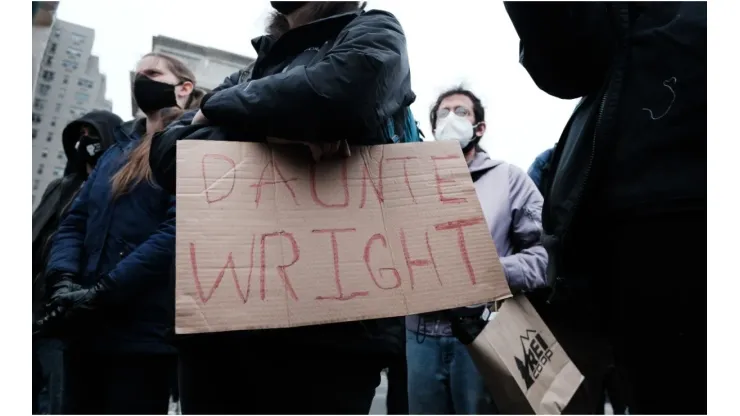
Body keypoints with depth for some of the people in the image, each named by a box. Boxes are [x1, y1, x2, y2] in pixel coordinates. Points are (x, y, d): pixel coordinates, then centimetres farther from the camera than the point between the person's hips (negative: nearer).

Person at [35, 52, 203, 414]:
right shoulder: (116, 150, 20)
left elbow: (176, 230, -17)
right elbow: (74, 221, 13)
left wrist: (100, 292, -20)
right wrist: (63, 280, -7)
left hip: (144, 332, -7)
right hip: (88, 328, 7)